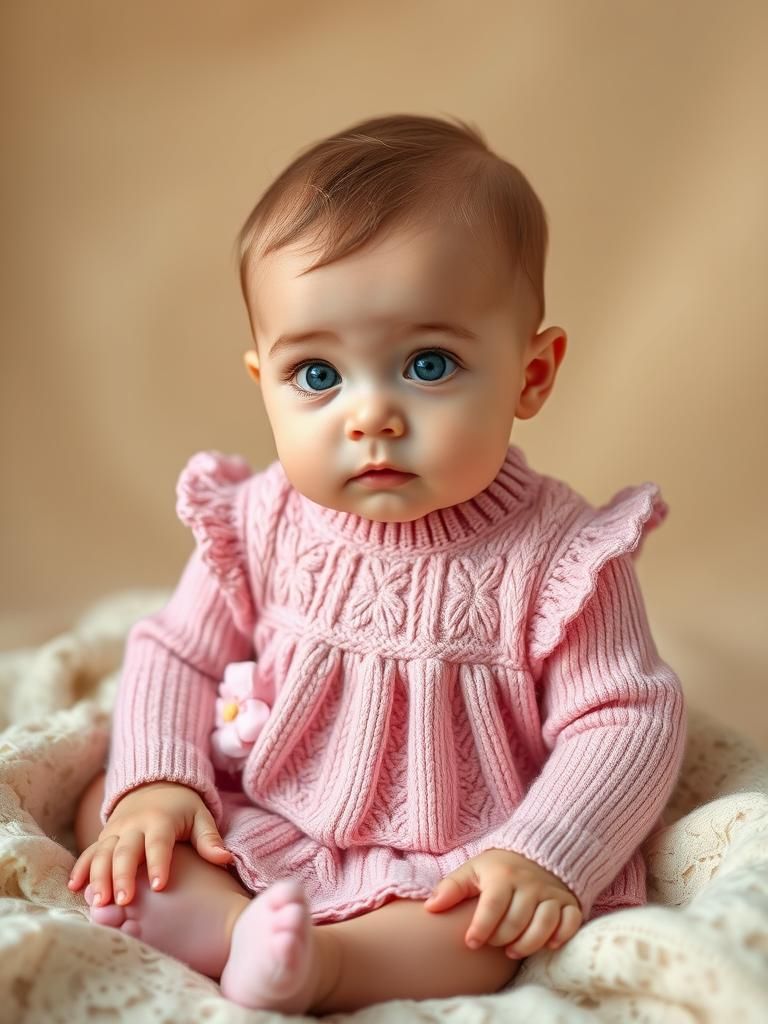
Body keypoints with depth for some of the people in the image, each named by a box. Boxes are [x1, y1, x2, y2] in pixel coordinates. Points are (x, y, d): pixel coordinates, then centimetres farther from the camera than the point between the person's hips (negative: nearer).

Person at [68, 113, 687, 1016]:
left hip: (456, 868, -3)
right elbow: (177, 653, 3)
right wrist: (154, 785, -13)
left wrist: (545, 855, -28)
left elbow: (629, 720, -15)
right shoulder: (259, 525, -8)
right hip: (253, 829, 4)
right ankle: (230, 925, -29)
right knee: (106, 804, -9)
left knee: (516, 923, -29)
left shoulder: (559, 554, -18)